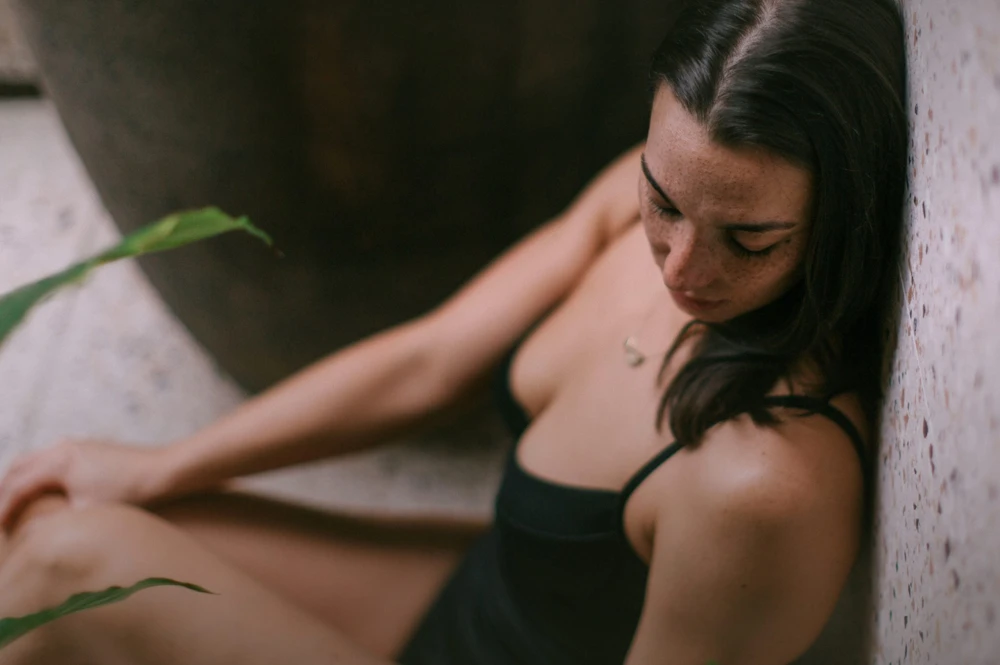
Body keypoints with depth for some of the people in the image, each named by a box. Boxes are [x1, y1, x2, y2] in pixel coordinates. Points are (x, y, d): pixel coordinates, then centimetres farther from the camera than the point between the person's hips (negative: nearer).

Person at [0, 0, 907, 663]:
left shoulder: (764, 485, -37)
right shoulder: (640, 197, -15)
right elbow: (425, 364, -4)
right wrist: (153, 474, 3)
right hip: (482, 584, 7)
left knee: (78, 560, -12)